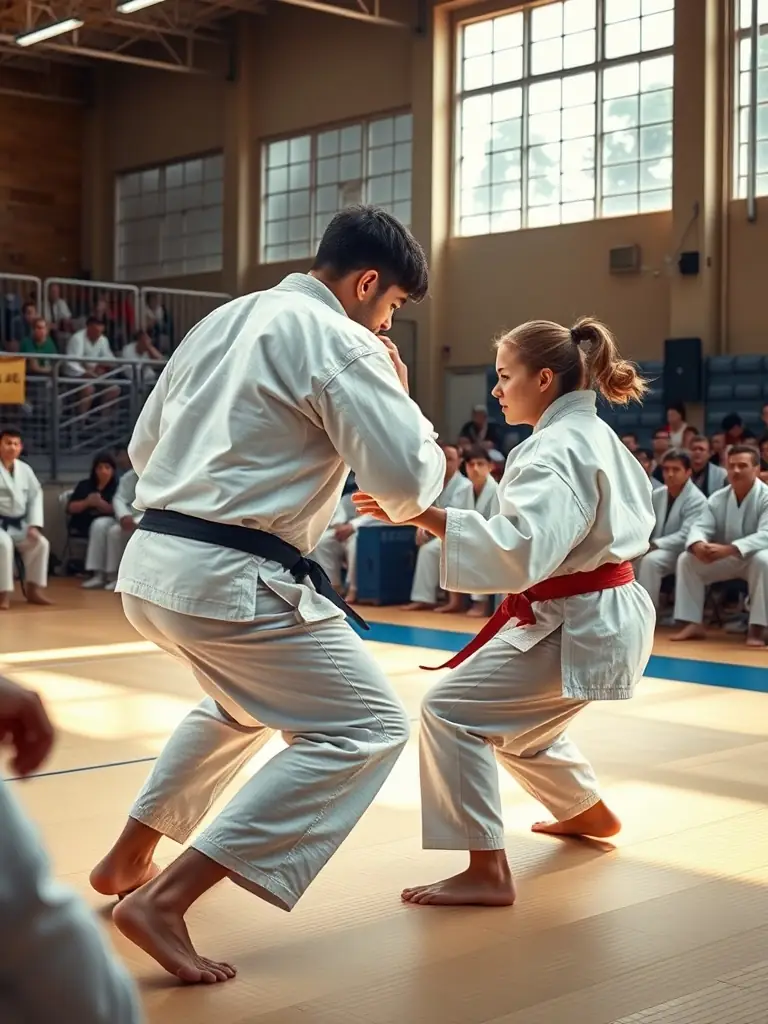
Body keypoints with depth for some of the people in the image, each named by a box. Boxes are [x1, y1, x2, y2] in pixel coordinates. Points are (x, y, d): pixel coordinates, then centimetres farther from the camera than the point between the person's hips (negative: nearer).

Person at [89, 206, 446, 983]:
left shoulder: (222, 320, 17)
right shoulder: (341, 342, -8)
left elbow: (145, 446, 23)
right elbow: (408, 481, -12)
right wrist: (399, 396, 5)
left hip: (152, 565, 9)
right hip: (229, 579, -9)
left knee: (244, 704, 33)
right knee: (366, 729, -4)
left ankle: (127, 860, 38)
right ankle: (163, 898, -11)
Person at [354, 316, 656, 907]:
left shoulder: (557, 449, -20)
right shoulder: (595, 436, 12)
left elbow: (522, 548, -35)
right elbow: (632, 514, 24)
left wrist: (422, 514, -39)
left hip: (576, 624, -10)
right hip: (603, 615, 10)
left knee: (452, 713, -13)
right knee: (519, 724, 29)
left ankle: (487, 873, -12)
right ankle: (590, 813, 49)